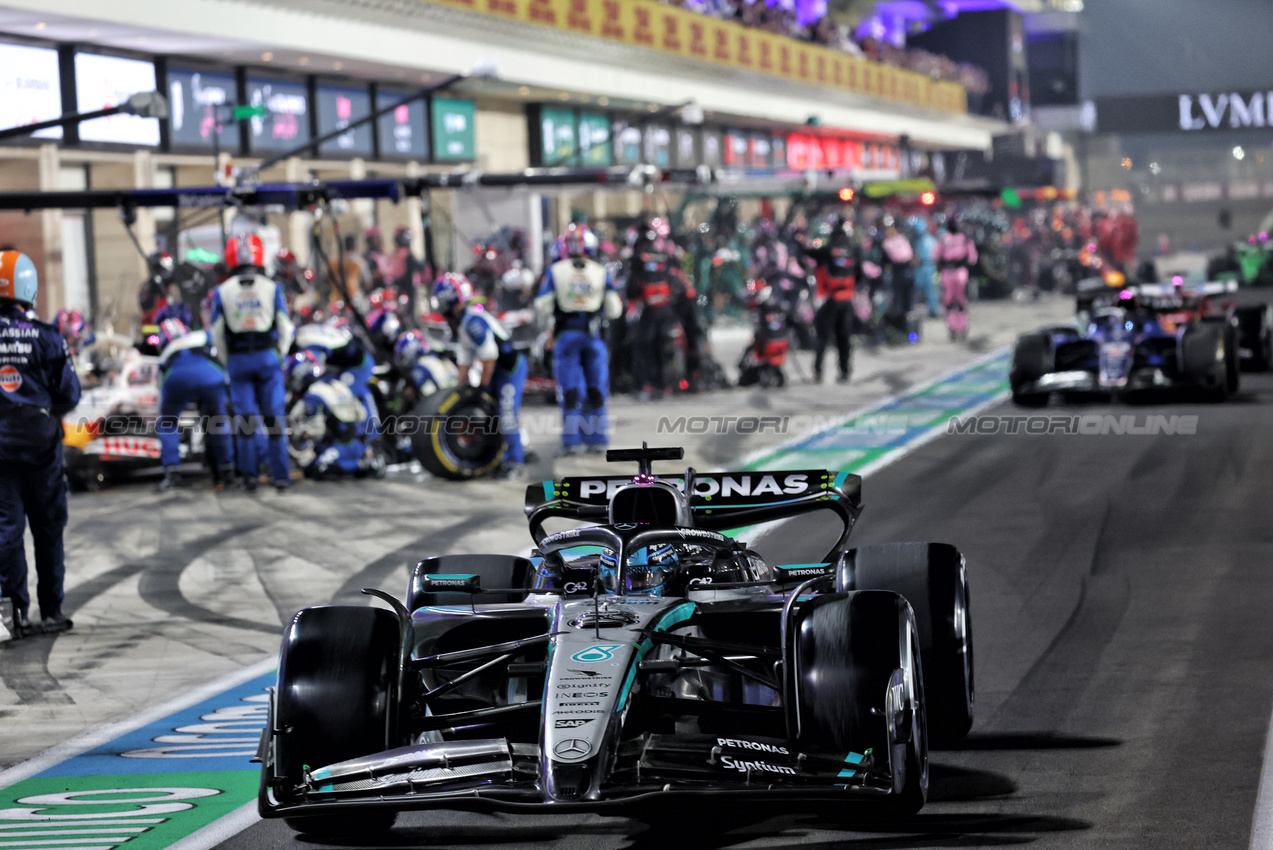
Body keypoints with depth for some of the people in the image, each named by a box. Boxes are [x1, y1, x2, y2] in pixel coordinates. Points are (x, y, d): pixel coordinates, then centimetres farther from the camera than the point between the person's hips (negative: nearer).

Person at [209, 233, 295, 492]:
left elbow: (217, 334, 3)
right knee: (274, 417, 2)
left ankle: (249, 475, 1)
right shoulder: (271, 288, 0)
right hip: (267, 355, 0)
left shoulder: (222, 292, 1)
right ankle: (281, 475, 0)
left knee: (244, 418, 5)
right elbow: (285, 327, 1)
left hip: (238, 360, 0)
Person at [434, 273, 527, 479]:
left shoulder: (473, 320, -24)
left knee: (507, 415, -13)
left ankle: (516, 462, -9)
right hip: (496, 369, 10)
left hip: (511, 367, -10)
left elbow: (489, 357, -23)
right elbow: (465, 357, 15)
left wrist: (482, 387, -16)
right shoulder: (458, 322, 9)